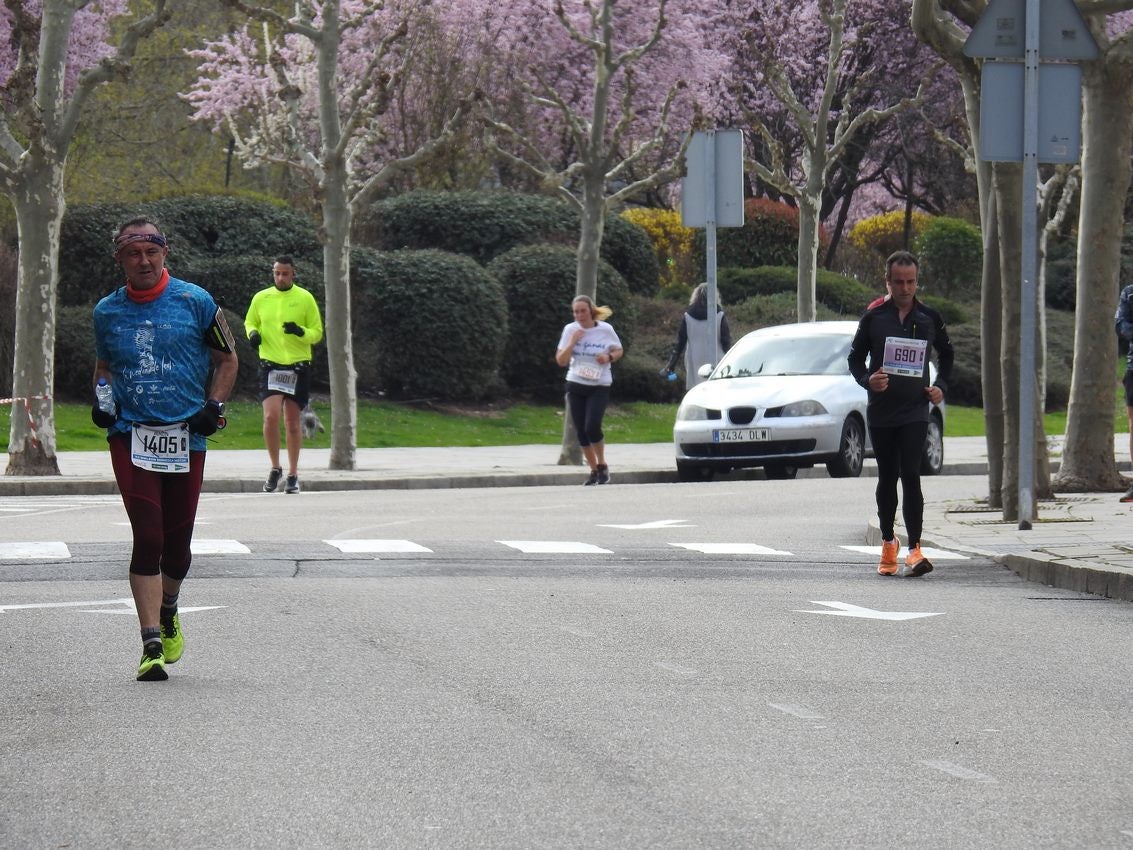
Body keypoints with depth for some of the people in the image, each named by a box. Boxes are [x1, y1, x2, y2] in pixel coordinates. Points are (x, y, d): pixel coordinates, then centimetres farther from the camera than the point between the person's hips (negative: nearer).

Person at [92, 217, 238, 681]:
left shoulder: (195, 302, 1)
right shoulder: (107, 312, 7)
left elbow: (227, 359, 10)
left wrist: (213, 405, -3)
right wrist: (101, 397, 4)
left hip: (185, 435, 0)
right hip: (130, 435, 0)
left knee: (177, 542, 8)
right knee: (147, 538, -12)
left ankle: (167, 613, 38)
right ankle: (151, 645, -12)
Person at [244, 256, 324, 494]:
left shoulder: (305, 298, 0)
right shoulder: (261, 298, 5)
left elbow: (317, 333, 2)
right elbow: (249, 322, 19)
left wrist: (301, 331, -19)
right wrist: (253, 333, -4)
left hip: (298, 367, 0)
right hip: (270, 365, 1)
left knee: (293, 422, 6)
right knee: (271, 416, -14)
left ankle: (293, 474, 17)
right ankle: (275, 468, 3)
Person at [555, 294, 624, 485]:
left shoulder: (605, 329, -5)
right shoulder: (570, 330, -1)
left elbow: (619, 351, 10)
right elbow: (561, 360, 0)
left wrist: (609, 357, -12)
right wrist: (572, 343, -15)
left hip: (599, 386, -3)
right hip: (576, 385, 3)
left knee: (592, 426, -18)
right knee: (581, 431, 3)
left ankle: (602, 465, 3)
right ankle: (594, 470, 18)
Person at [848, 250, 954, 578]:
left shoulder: (929, 318, 4)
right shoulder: (873, 317, 1)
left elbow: (946, 355, 19)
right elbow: (855, 358, 8)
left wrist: (941, 387, 4)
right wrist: (867, 380, -13)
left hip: (915, 411, -1)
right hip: (880, 412, 1)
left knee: (911, 476, -13)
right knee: (887, 478, 11)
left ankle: (915, 549, -18)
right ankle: (888, 542, 29)